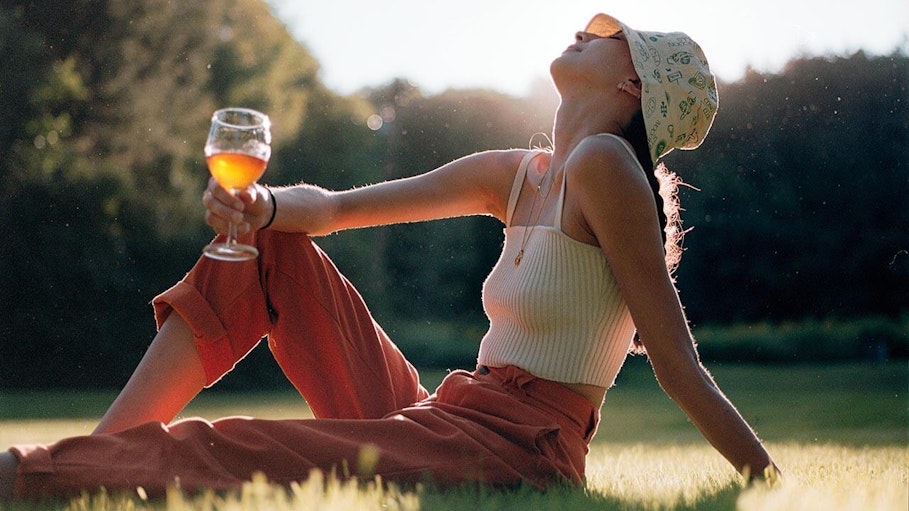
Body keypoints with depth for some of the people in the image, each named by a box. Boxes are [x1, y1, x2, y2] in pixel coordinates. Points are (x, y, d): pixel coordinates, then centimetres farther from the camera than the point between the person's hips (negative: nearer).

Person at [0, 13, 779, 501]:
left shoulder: (604, 165, -12)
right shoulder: (517, 175, 13)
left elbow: (681, 369, -12)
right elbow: (335, 207, 13)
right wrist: (262, 205, -10)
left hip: (511, 456, -9)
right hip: (438, 423, 9)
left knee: (214, 452, -24)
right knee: (267, 247, 6)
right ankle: (100, 451, -1)